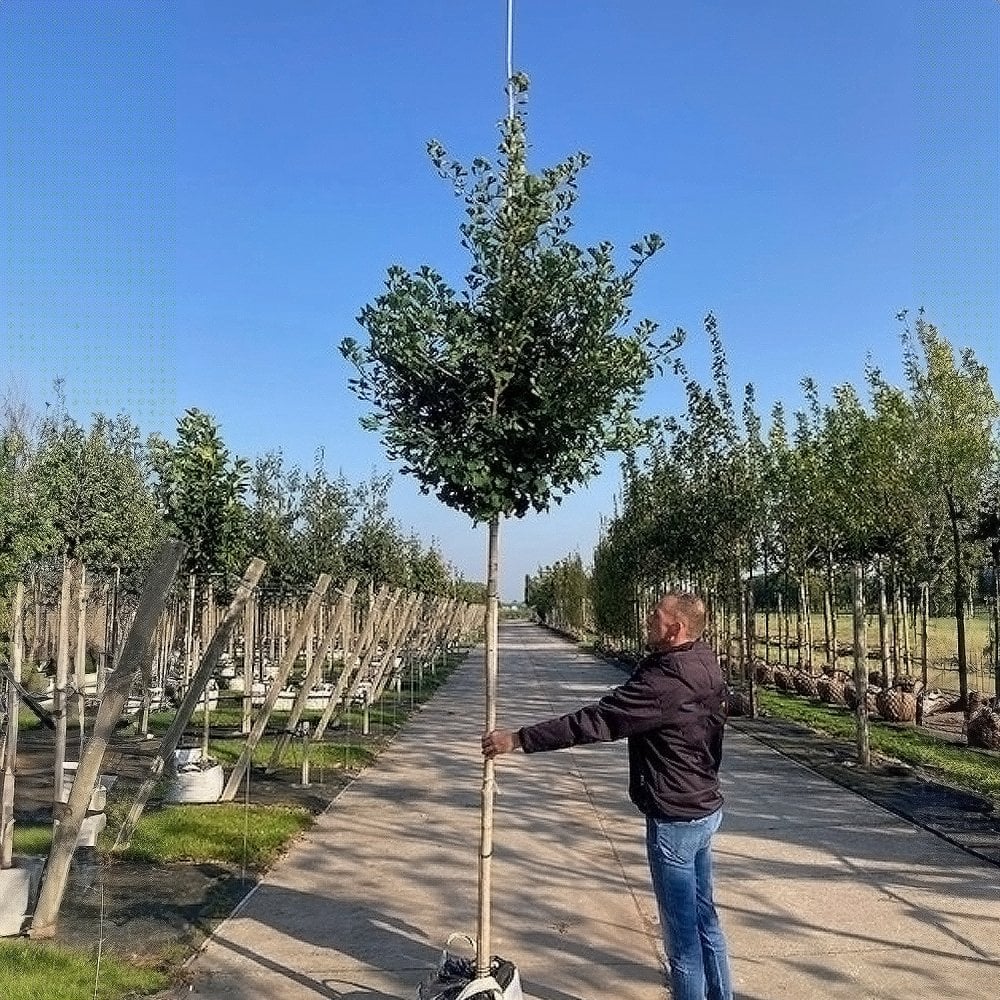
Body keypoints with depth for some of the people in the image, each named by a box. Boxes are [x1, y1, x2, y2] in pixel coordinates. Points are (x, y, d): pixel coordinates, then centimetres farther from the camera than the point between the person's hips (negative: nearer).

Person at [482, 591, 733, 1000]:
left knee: (682, 931, 6)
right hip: (705, 809, 10)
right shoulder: (704, 661, 0)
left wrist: (519, 738, -23)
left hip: (674, 819, -10)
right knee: (704, 917, 22)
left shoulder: (666, 681, -28)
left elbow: (594, 721, -27)